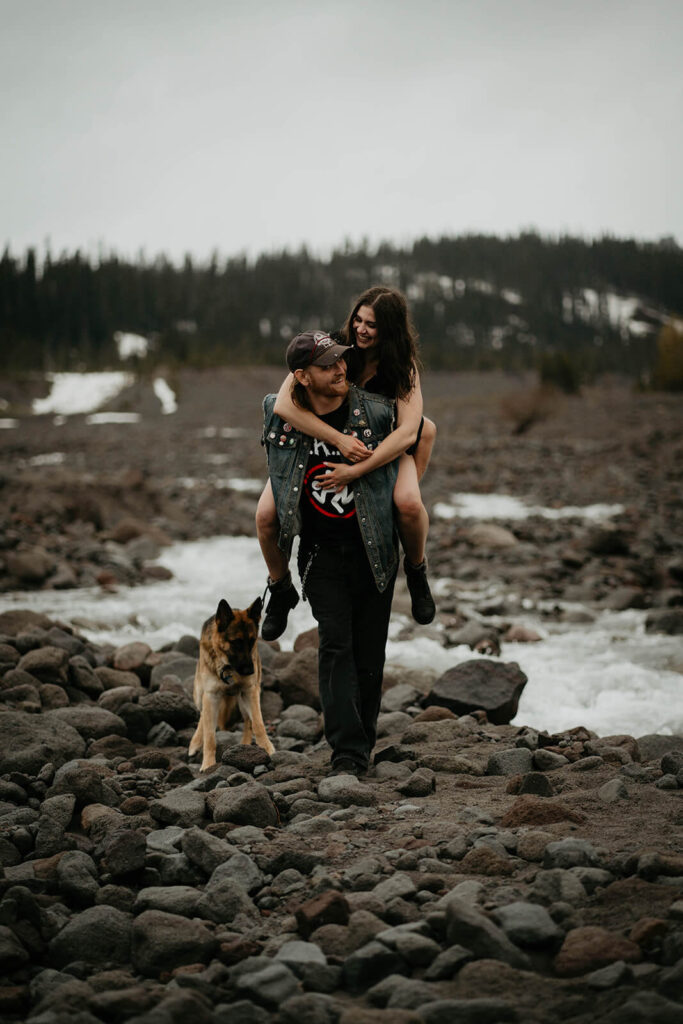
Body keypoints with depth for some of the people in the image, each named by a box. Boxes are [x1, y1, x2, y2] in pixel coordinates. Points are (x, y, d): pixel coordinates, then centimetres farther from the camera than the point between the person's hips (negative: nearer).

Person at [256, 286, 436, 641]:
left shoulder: (403, 367, -19)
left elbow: (407, 431, -31)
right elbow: (284, 404, -33)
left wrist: (357, 470, -40)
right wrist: (339, 439, -40)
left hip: (382, 449, 0)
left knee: (408, 504, -32)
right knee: (266, 515, -20)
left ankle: (416, 571, 1)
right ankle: (281, 591, 9)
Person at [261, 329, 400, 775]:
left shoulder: (375, 411, -11)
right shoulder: (279, 415, -6)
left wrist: (401, 485, 10)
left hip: (374, 550, 0)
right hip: (321, 552, 0)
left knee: (369, 651, 5)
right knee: (336, 645, -12)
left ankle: (363, 743, 21)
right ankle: (346, 753, -13)